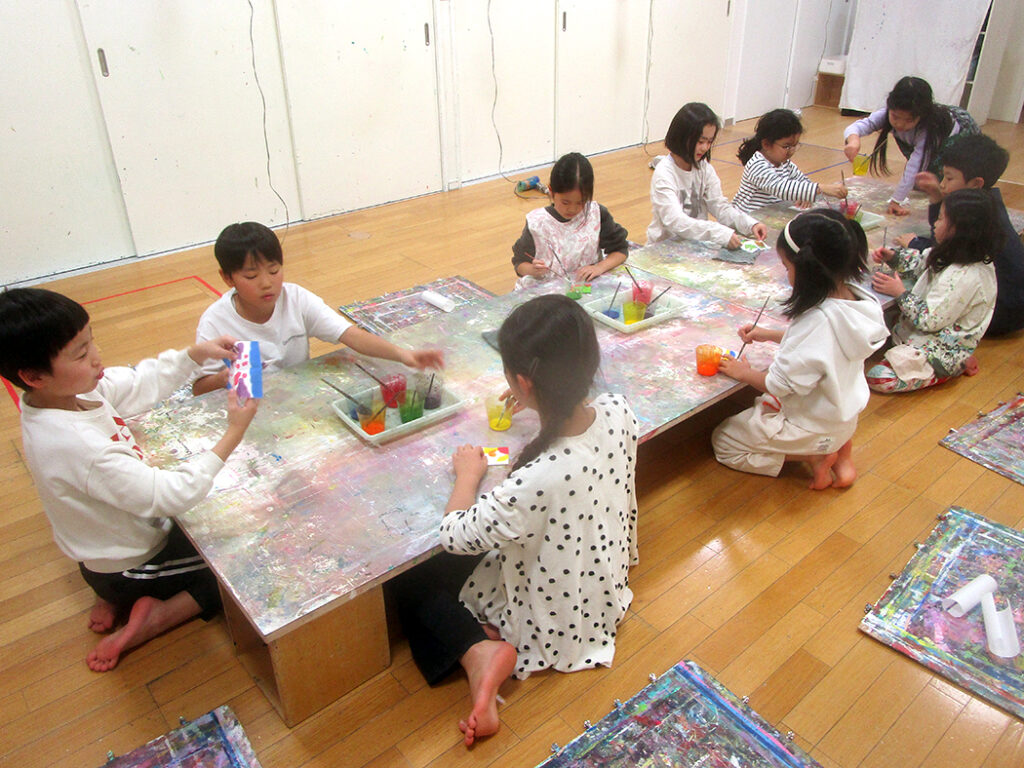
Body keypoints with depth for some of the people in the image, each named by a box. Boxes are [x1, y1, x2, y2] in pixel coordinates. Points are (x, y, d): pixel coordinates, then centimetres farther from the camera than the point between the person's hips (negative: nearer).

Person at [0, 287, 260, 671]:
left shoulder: (70, 389, -15)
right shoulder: (78, 446, -40)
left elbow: (139, 383, -1)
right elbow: (171, 495, -35)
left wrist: (196, 353, -15)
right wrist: (233, 434, -33)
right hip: (131, 567, -7)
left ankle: (116, 597, 19)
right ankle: (154, 618, 3)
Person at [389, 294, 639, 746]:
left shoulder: (537, 482, -43)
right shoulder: (618, 413, -23)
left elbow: (455, 536, -24)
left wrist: (467, 475, -8)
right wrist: (541, 402, 9)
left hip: (552, 628, -7)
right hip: (606, 595, 7)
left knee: (412, 585, 8)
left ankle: (480, 652, -9)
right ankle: (489, 640, 16)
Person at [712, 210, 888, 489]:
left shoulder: (820, 320, -34)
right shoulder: (855, 297, -9)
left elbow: (780, 383, -26)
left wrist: (744, 372, -8)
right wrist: (770, 335, 9)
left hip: (811, 427, -8)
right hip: (845, 414, 8)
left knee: (722, 441, 7)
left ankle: (815, 457, 1)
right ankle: (841, 447, 15)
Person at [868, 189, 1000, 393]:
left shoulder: (965, 277, -30)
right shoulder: (957, 256, -1)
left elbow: (929, 320, -26)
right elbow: (920, 264, 18)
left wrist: (901, 293, -20)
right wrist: (893, 257, 3)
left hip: (943, 350, -10)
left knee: (879, 378, -21)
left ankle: (959, 364, -3)